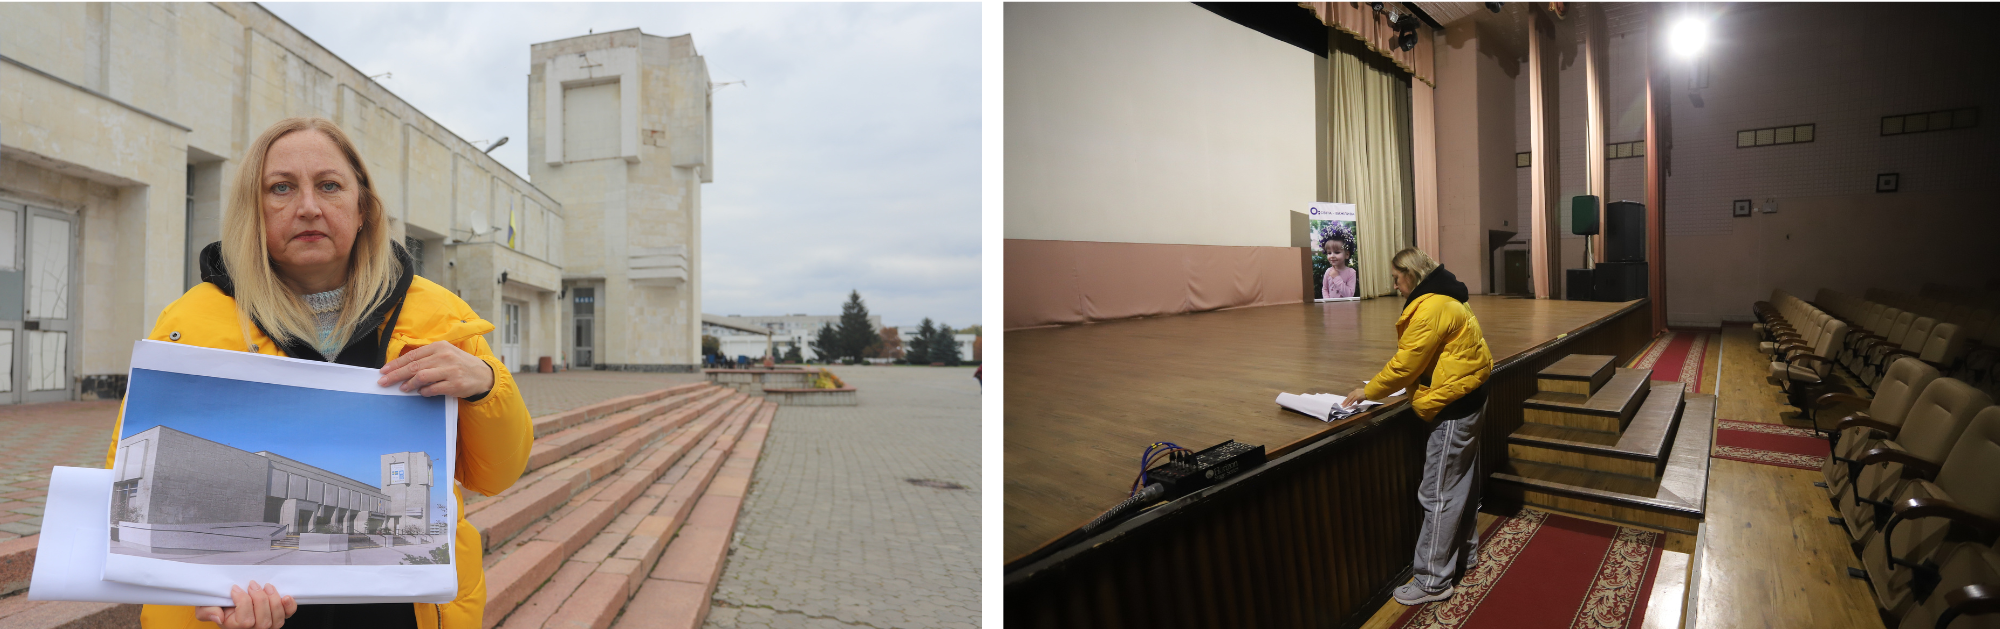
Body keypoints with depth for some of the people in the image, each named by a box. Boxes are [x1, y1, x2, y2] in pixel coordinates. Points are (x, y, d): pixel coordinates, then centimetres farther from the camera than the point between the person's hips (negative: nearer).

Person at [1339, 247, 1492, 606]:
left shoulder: (1430, 307, -20)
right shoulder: (1445, 300, 13)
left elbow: (1405, 363, -18)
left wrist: (1368, 392, -6)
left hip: (1453, 406, -11)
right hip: (1467, 399, 11)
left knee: (1439, 495, -6)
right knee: (1462, 483, 21)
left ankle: (1432, 582, 1)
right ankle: (1466, 552, 37)